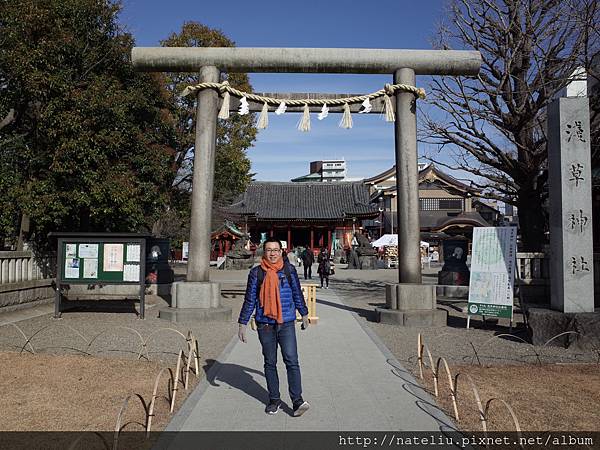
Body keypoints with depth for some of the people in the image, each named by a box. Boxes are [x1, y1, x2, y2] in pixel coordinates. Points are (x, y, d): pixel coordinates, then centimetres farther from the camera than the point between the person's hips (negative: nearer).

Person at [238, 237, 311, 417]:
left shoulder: (289, 270, 1)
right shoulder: (256, 273, -1)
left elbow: (297, 294, 13)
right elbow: (249, 300, 4)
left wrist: (304, 314, 20)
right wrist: (243, 323, 4)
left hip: (286, 323, -1)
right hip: (265, 325, 1)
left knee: (292, 361, -8)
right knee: (270, 363, 11)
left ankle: (297, 401, -2)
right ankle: (274, 399, 24)